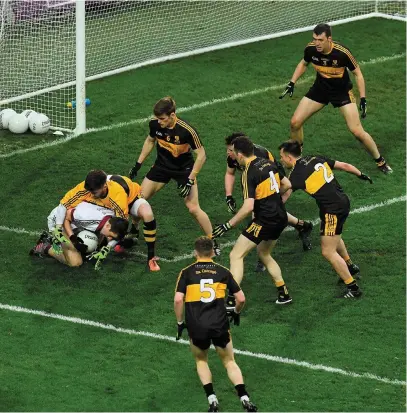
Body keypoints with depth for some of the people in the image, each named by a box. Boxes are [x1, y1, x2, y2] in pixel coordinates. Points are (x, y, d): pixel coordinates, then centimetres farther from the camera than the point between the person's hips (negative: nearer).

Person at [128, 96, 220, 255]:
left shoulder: (186, 130, -32)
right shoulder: (155, 124, -18)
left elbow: (201, 155, -22)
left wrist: (190, 180, -25)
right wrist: (138, 164, 7)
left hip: (184, 170, -4)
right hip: (162, 166, 5)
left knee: (194, 209, -12)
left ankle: (213, 243, 5)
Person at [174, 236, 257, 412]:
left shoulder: (187, 272, 3)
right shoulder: (223, 271, 8)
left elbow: (178, 300, -8)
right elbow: (241, 298, 9)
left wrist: (180, 322, 6)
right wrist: (237, 313, 29)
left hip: (196, 327, -1)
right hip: (220, 325, 1)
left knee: (201, 361, 25)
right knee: (230, 362, 17)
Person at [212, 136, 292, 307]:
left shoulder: (249, 173, -18)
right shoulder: (268, 163, 4)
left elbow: (248, 206, -24)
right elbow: (286, 184, 16)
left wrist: (228, 225, -18)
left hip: (265, 220, -8)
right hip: (281, 217, 8)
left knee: (236, 255, -3)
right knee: (264, 254, 28)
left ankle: (231, 301, -11)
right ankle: (284, 294, 28)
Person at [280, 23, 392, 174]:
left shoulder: (342, 53, -30)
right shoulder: (311, 49, -19)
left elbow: (358, 73, -14)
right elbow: (303, 64, 6)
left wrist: (363, 99, -17)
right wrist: (291, 83, -1)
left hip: (342, 91, -4)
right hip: (320, 88, 4)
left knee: (357, 131, -12)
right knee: (295, 122, -3)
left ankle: (380, 161, 10)